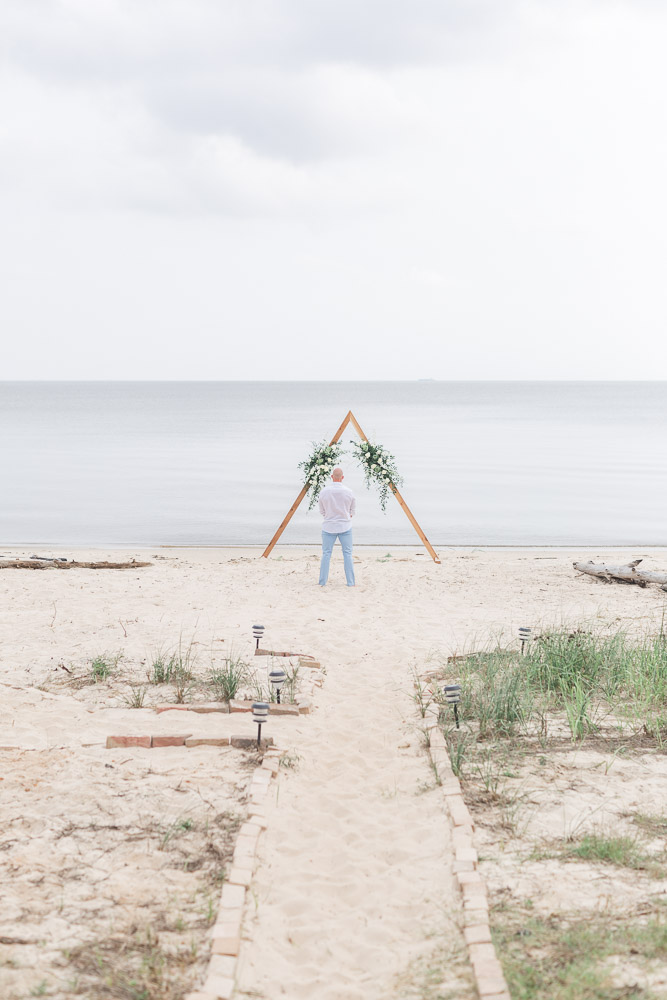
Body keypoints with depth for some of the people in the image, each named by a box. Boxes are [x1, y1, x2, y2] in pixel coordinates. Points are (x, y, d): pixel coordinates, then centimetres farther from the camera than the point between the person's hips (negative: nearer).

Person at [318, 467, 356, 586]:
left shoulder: (324, 492, -9)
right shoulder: (349, 492, -10)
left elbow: (322, 511, 3)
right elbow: (352, 511, 4)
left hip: (328, 527, 0)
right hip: (345, 527, 0)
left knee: (326, 554, 7)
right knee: (347, 554, 6)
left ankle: (322, 582, 6)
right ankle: (350, 582, 5)